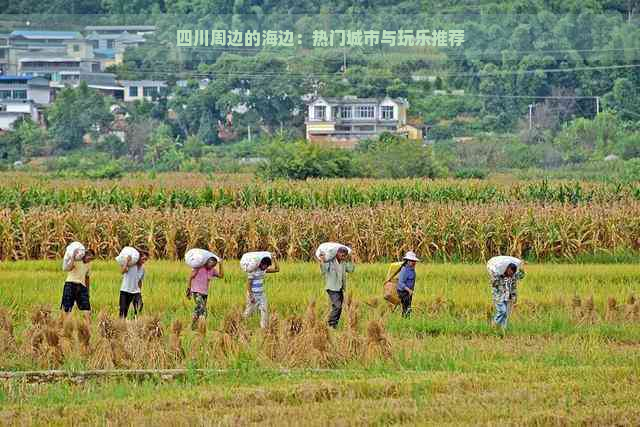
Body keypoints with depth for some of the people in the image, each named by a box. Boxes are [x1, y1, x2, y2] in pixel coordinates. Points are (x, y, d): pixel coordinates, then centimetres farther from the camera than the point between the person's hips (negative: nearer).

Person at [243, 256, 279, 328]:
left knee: (264, 311, -2)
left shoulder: (264, 270, 3)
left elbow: (277, 269, 9)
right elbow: (248, 284, -18)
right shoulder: (253, 271, -18)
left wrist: (274, 259, -3)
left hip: (261, 295, 6)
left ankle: (264, 327, 1)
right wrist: (251, 297, -21)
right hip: (253, 295, -6)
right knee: (249, 312, 2)